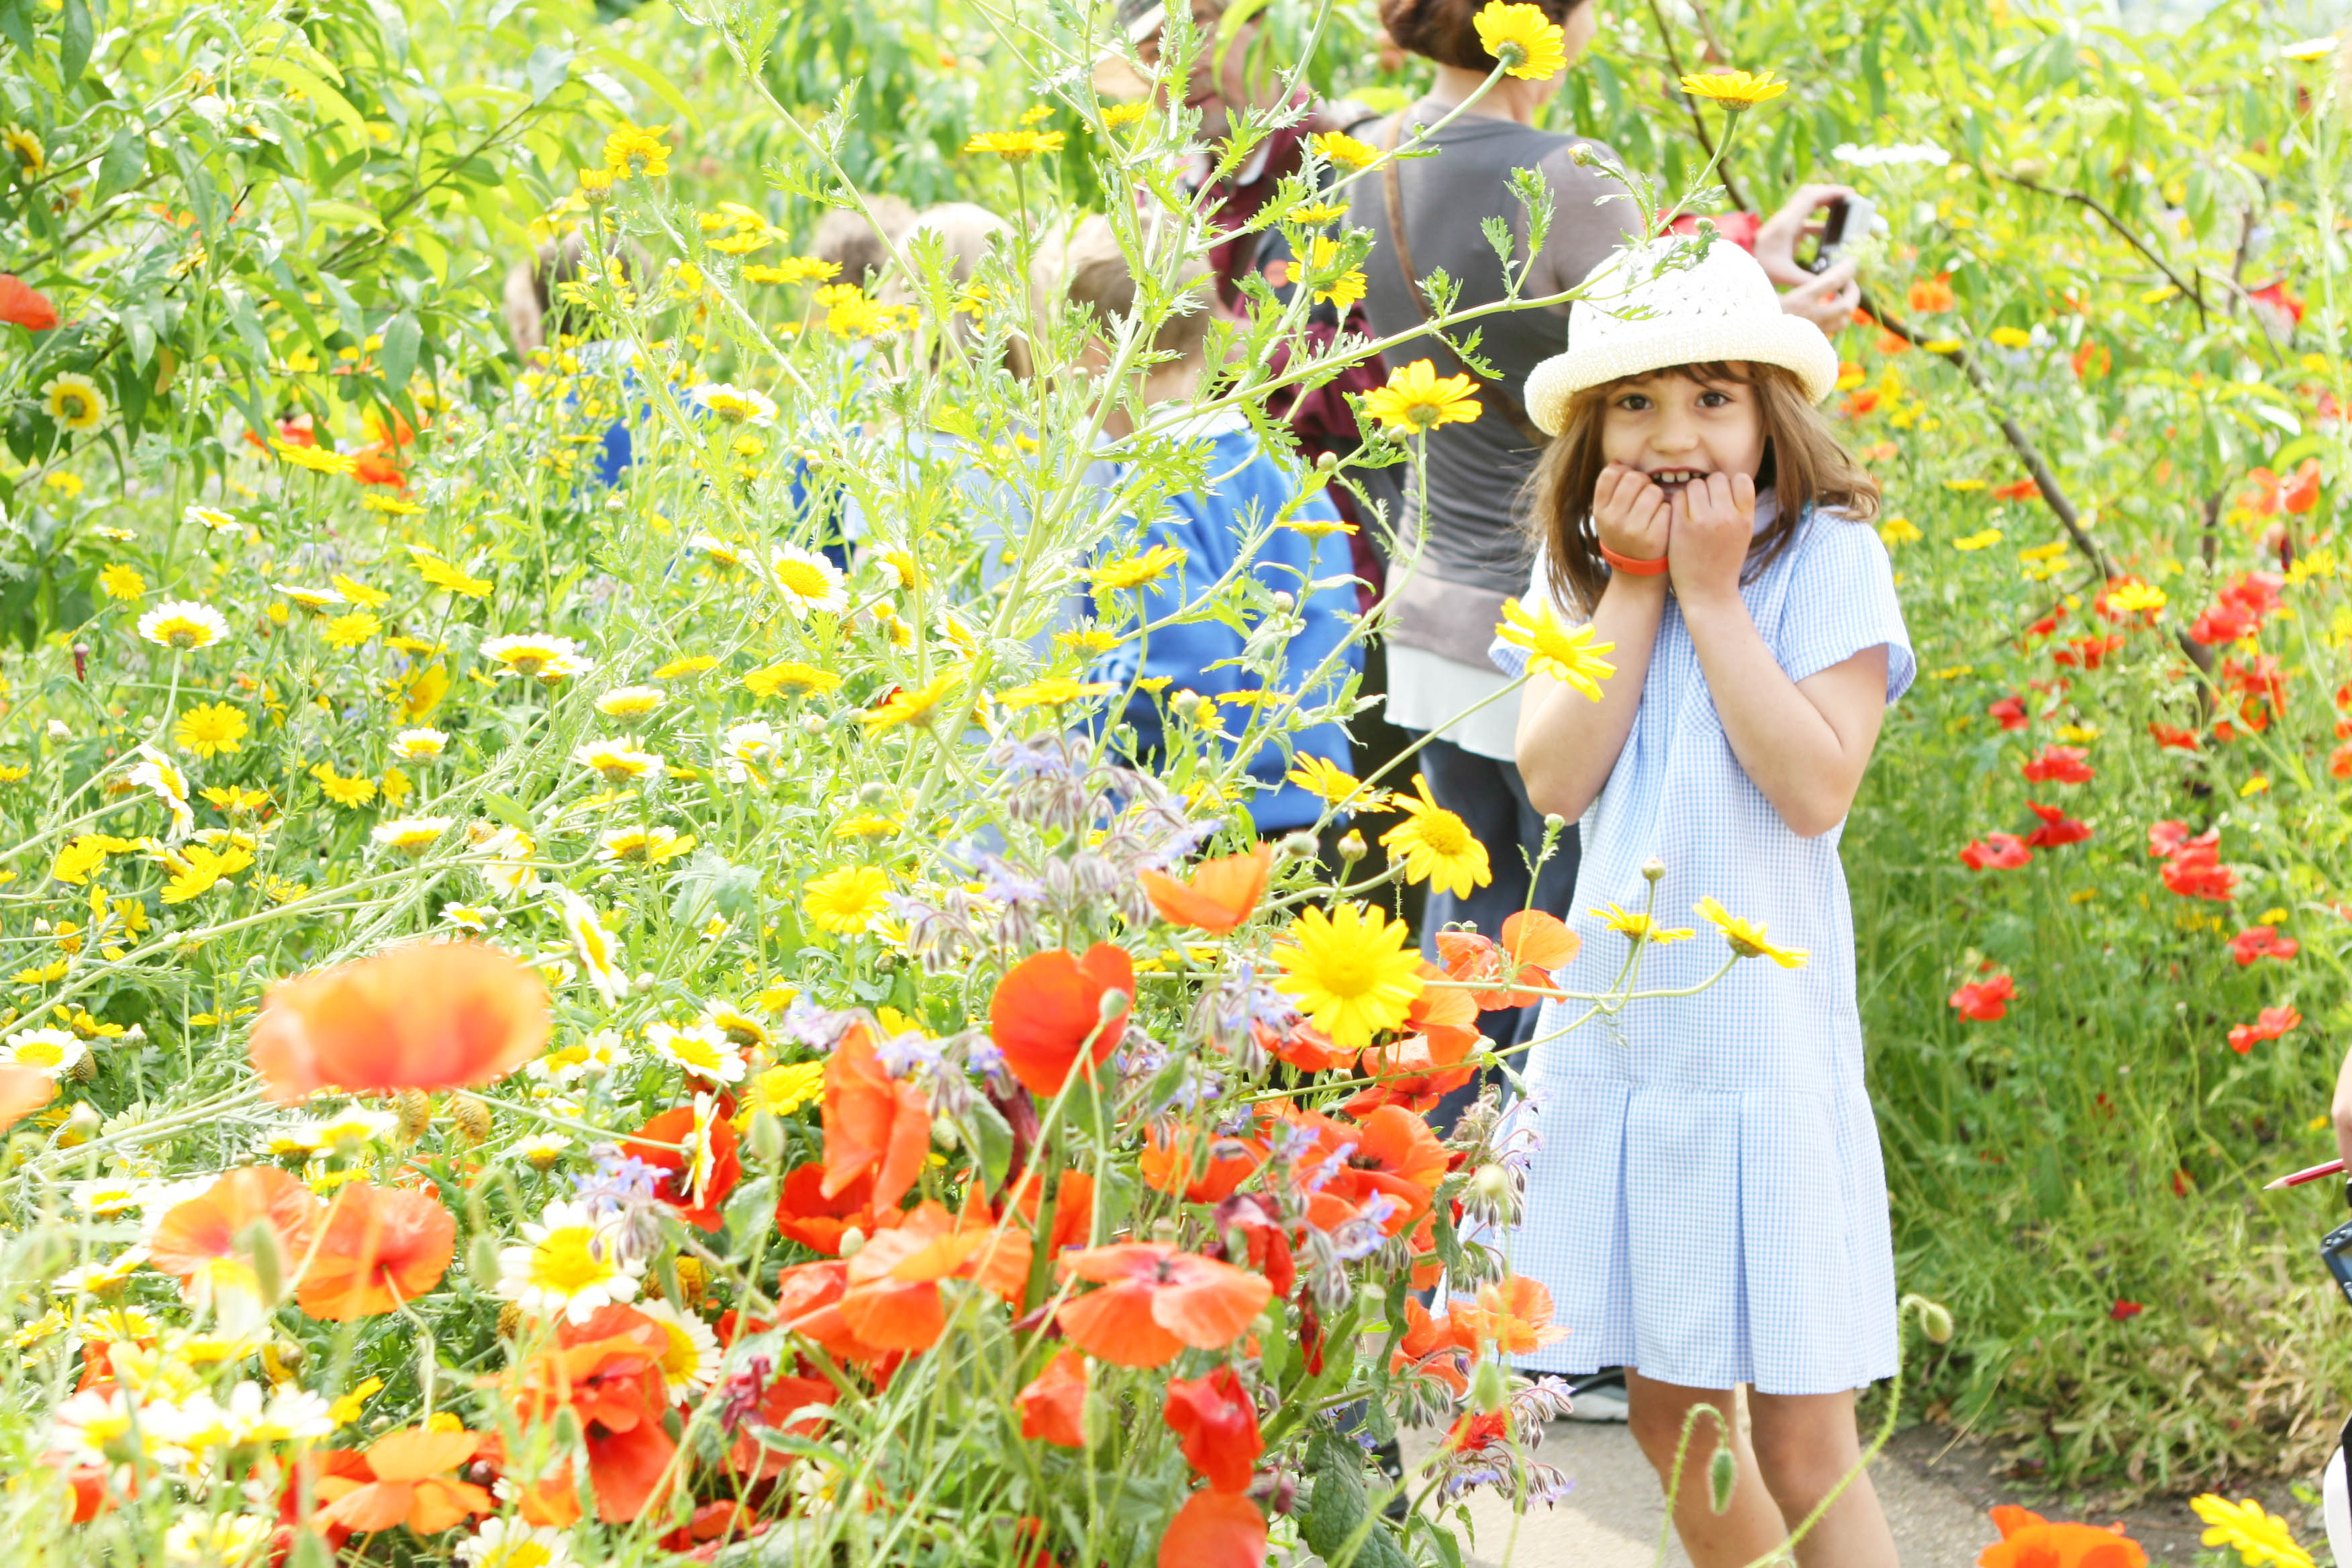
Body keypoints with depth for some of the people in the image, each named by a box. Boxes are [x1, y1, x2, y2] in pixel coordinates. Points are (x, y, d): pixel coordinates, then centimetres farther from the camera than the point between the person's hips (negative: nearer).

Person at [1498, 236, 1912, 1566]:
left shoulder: (1826, 555, -6)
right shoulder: (1578, 564, 7)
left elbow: (1818, 785, -17)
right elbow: (1557, 776, -6)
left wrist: (1711, 594, -14)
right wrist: (1633, 586, -8)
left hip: (1765, 1031, -5)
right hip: (1617, 1027, 5)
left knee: (1801, 1444, -2)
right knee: (1671, 1415, 13)